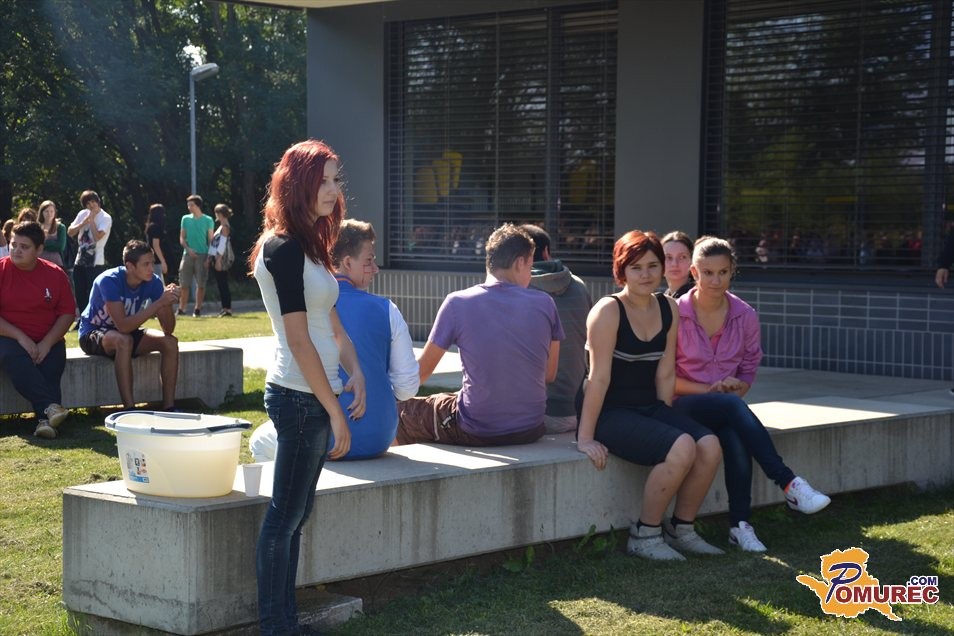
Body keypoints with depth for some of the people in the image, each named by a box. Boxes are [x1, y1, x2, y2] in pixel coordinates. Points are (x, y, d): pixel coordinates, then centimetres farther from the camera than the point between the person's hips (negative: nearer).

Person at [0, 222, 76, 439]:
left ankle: (45, 420, -38)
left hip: (47, 341, 2)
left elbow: (67, 313, 4)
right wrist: (20, 337, -16)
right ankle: (51, 407, -45)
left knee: (53, 364, -30)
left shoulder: (55, 274, 7)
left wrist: (47, 343, -11)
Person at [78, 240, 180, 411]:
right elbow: (123, 326, -39)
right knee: (123, 340, -38)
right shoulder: (109, 281, -29)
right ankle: (129, 409, -37)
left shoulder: (153, 282, -13)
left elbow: (168, 330, -15)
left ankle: (168, 407, -16)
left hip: (126, 332, 6)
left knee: (170, 341, -16)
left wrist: (168, 304, -35)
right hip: (92, 333, -6)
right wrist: (159, 303, -41)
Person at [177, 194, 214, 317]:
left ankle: (198, 309, 7)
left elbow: (211, 240, 2)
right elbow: (182, 238, 10)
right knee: (184, 284, -1)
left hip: (202, 255, -2)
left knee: (201, 284, -1)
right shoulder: (185, 219, 10)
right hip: (188, 255, 2)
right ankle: (181, 309, 3)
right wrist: (188, 249, -9)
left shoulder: (208, 220, 3)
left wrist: (209, 257, -6)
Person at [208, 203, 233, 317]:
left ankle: (227, 309, -8)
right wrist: (210, 258, 16)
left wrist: (218, 260, -21)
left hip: (221, 260, -9)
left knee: (223, 284, -8)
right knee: (221, 285, 9)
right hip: (216, 258, 9)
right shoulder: (221, 227, 18)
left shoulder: (225, 227, -10)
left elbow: (222, 245, -17)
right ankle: (225, 308, 11)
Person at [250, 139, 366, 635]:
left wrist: (355, 371, 3)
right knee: (285, 515, -3)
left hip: (312, 394, 10)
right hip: (301, 396, -10)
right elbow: (299, 341, -17)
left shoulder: (308, 245, 14)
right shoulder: (283, 248, -15)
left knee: (295, 513, 13)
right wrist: (334, 411, -16)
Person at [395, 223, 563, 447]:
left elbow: (423, 369, 0)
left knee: (400, 412, 20)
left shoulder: (457, 303, -9)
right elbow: (549, 375, 4)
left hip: (476, 433, -4)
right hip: (531, 431, 4)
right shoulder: (545, 304, -4)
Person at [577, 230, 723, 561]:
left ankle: (681, 529, 3)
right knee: (682, 448, -28)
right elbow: (599, 378, -16)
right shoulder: (608, 311, -13)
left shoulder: (669, 309, 7)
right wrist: (585, 437, -17)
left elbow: (665, 374, 10)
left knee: (710, 446, -17)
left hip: (650, 409, 7)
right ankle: (645, 535, -10)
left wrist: (666, 418, 4)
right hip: (612, 412, -7)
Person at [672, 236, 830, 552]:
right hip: (684, 406, -3)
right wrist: (710, 390, -15)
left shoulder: (745, 316, 3)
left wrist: (734, 387, -12)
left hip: (727, 407, 3)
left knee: (736, 437, -34)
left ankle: (740, 525, -29)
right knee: (732, 406, -36)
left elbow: (748, 372, 11)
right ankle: (789, 484, -38)